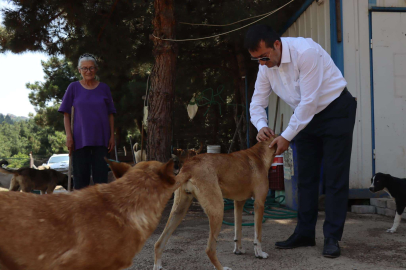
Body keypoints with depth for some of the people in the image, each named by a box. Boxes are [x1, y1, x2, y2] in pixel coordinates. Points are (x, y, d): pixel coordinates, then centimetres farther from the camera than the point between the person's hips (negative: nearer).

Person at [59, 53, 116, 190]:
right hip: (80, 139, -1)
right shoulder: (74, 88, 3)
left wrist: (112, 136, 3)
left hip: (101, 139, 1)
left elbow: (110, 114, 9)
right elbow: (66, 114, 4)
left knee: (101, 174, 1)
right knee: (80, 175, 3)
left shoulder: (104, 88, 6)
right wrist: (69, 136, -5)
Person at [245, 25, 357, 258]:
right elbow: (258, 103, -1)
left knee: (335, 177, -5)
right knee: (306, 177, 8)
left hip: (335, 111, -7)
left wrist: (287, 136, -26)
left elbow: (309, 101, -31)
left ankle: (332, 237, 1)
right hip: (306, 116, 7)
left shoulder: (305, 52, -30)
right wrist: (262, 126, -23)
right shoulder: (265, 66, -8)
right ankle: (305, 234, 17)